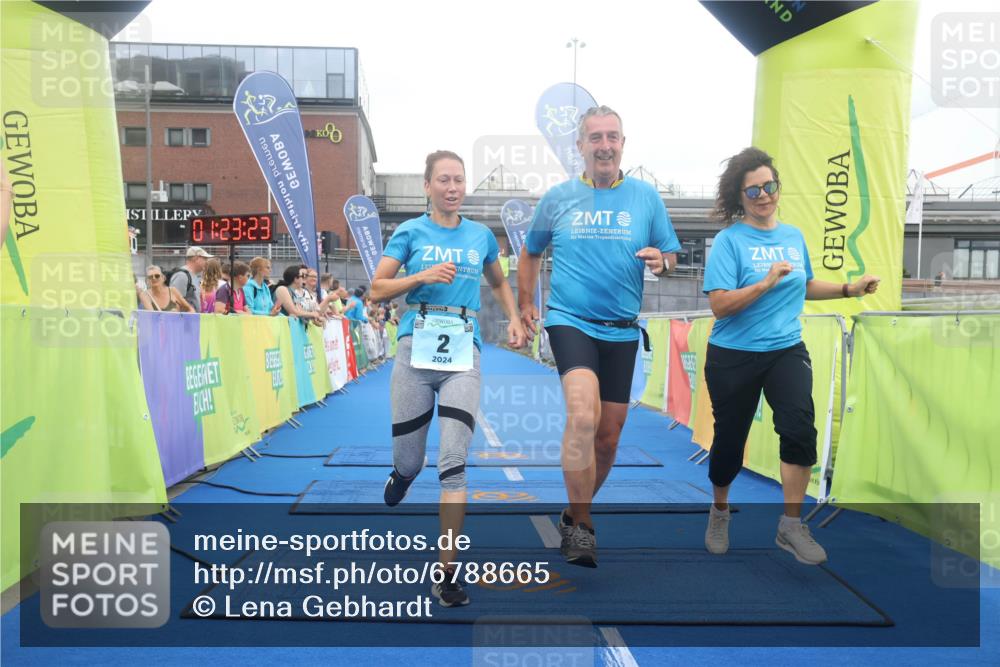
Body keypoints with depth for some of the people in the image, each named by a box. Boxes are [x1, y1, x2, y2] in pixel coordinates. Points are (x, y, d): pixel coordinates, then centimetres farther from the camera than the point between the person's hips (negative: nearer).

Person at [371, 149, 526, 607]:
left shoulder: (481, 236, 11)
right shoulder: (411, 232, 5)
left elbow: (498, 283, 27)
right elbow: (377, 290, 3)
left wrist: (514, 318, 11)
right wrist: (423, 276, -11)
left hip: (464, 351, 1)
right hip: (416, 347, 0)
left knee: (454, 461, -9)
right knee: (409, 460, 7)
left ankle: (447, 571, -2)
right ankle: (402, 473, 47)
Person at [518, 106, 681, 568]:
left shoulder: (646, 197, 4)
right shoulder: (557, 198, 3)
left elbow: (670, 255, 9)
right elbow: (531, 253, 16)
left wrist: (660, 260, -14)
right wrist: (525, 302, 12)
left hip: (621, 330, 3)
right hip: (570, 320, -2)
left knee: (608, 435, 9)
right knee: (583, 413, -26)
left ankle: (575, 512, 33)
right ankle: (581, 527, -13)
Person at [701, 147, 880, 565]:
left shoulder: (794, 236, 7)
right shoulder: (729, 240, -11)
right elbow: (719, 306, -19)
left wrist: (850, 289, 14)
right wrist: (766, 282, -28)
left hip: (786, 350, 4)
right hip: (734, 356, -3)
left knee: (800, 427, -18)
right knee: (729, 439, 8)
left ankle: (791, 526, -4)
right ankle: (719, 511, 36)